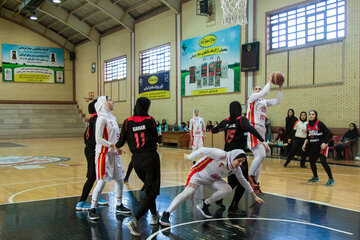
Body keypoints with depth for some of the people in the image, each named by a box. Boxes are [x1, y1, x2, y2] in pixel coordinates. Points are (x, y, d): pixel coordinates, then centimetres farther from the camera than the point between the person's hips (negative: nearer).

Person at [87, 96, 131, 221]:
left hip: (114, 153, 9)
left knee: (119, 179, 12)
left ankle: (119, 206, 26)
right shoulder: (102, 118, -13)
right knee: (102, 181, -7)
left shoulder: (111, 117, 13)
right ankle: (92, 210, 3)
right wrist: (113, 145, -21)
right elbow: (98, 139, -18)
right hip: (104, 153, -8)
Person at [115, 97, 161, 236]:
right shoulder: (150, 120, -5)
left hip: (136, 160, 4)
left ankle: (154, 216, 34)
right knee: (151, 191, 0)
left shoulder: (128, 122, 0)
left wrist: (118, 148, 25)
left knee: (149, 187, 24)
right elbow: (155, 139, 3)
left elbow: (121, 140, 1)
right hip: (150, 158, -4)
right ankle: (134, 221, -15)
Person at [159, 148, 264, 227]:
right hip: (198, 174, -7)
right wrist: (189, 157, -21)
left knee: (227, 189, -15)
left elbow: (243, 181, 8)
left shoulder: (236, 169, -7)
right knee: (188, 192, -28)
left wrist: (254, 196, 15)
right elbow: (203, 150, -27)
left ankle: (204, 205, 1)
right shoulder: (221, 155, -30)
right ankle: (165, 215, -22)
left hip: (212, 180, 7)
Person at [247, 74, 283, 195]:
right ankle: (251, 175, -1)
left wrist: (280, 87, 8)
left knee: (259, 157, 7)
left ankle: (255, 184, 12)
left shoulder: (264, 101, 22)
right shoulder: (252, 97, 2)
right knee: (261, 155, -20)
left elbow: (277, 101, 15)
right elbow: (265, 91, -14)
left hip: (261, 130, 8)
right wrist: (269, 81, -2)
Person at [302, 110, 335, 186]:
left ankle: (331, 179, -10)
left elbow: (329, 133, -14)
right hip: (313, 146, 7)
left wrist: (324, 143, -22)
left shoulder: (319, 123, -12)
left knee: (323, 161, -18)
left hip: (321, 146, -7)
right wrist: (305, 143, 4)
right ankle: (315, 177, 31)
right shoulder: (308, 125, 6)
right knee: (312, 161, 11)